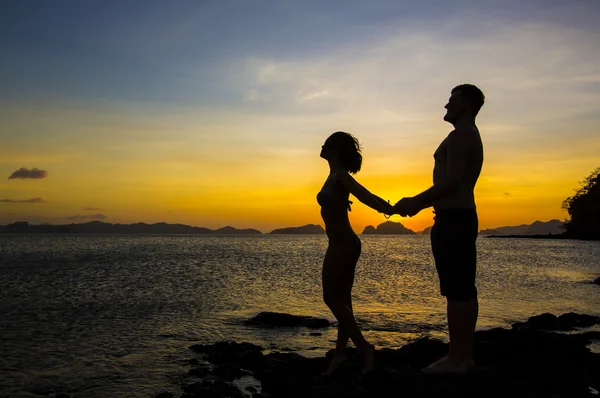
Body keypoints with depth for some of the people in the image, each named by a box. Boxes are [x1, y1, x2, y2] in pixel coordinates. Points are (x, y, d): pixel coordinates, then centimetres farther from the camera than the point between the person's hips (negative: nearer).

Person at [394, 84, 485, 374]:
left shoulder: (460, 135, -9)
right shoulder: (471, 137, 23)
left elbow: (452, 181, -21)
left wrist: (416, 201, -13)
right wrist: (419, 202, 21)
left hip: (452, 219, -11)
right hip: (464, 217, 11)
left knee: (455, 291, -9)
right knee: (465, 289, 10)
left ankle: (455, 359, -5)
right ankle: (465, 355, 16)